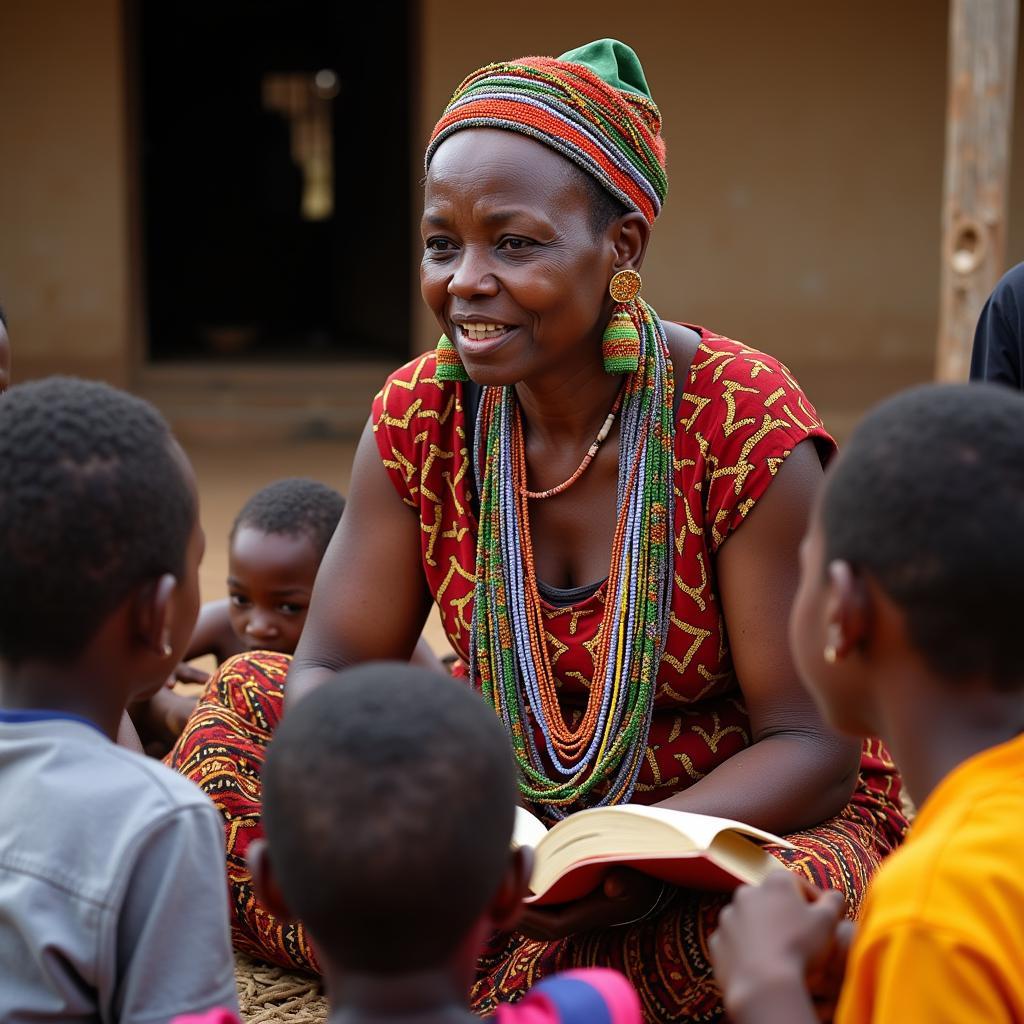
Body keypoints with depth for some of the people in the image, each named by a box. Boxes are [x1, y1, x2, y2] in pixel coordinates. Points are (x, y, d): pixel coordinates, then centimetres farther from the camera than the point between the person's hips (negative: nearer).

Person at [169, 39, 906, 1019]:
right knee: (245, 696, -5)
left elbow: (812, 742, -19)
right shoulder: (420, 416, -8)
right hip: (517, 814, 4)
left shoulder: (745, 425, -21)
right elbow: (329, 670, -5)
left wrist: (641, 857, -36)